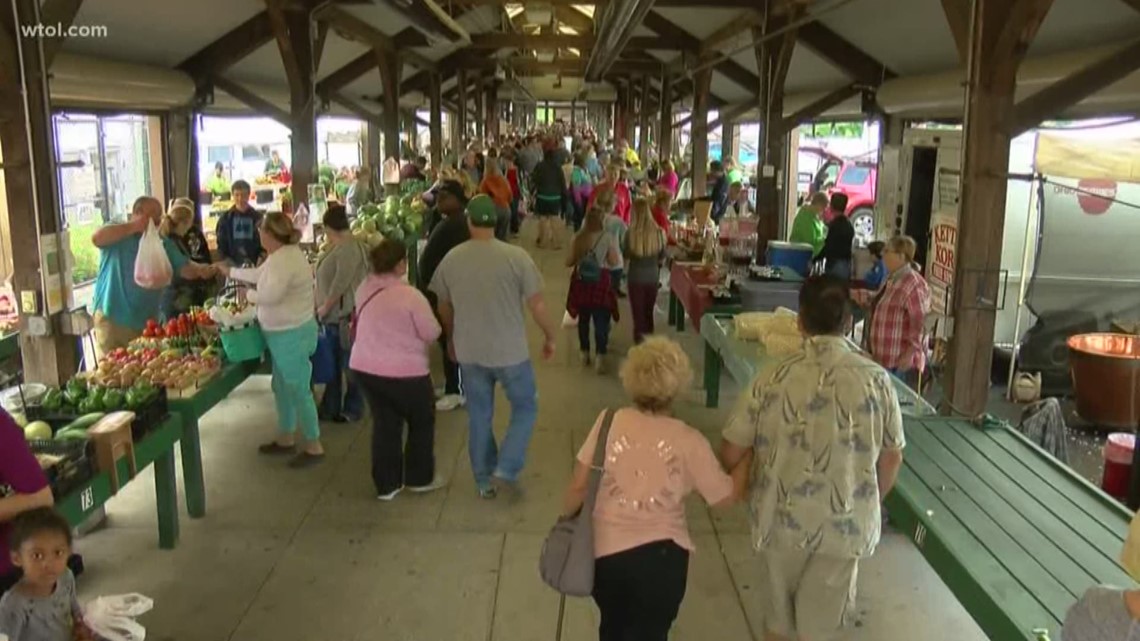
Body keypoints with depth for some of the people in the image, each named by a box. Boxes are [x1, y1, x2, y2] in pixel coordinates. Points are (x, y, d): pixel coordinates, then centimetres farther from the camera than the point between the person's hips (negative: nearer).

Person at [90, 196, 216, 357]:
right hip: (112, 319, -4)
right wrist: (133, 226, -24)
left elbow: (185, 268, 0)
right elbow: (97, 238, -26)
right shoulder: (117, 235, -4)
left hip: (148, 322, 5)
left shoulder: (163, 243, 9)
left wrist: (200, 270, -23)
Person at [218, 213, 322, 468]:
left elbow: (271, 295, -32)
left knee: (298, 390, -2)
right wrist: (231, 272, 36)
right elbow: (259, 274, 27)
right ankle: (285, 439, 33)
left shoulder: (285, 259, -23)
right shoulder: (281, 255, 10)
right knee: (282, 387, 20)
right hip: (284, 334, 11)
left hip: (292, 335, -11)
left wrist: (249, 295, -12)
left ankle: (314, 447, 8)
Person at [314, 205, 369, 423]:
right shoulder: (337, 247, 12)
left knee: (350, 364, 3)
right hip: (332, 316, 9)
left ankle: (352, 410, 15)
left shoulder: (349, 248, -18)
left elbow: (341, 282, -22)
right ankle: (329, 408, 25)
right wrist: (322, 307, 11)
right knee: (332, 364, 15)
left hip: (345, 316, -9)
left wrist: (325, 306, -13)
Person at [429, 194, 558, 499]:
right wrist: (550, 338, 5)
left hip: (469, 351, 3)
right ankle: (506, 468, 8)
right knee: (526, 407, 17)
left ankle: (484, 480, 25)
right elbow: (537, 305, -11)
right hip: (509, 351, -3)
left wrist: (452, 339, 25)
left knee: (479, 416, 16)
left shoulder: (452, 259, -4)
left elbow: (444, 307, 8)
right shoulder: (516, 256, -14)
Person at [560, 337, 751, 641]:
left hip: (605, 552, 2)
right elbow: (727, 496, 0)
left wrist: (566, 521, 13)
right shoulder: (689, 441, -10)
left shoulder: (609, 421, -9)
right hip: (661, 556, -1)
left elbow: (579, 486, -6)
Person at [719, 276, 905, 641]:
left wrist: (751, 484, 14)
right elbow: (892, 457, 1)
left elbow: (731, 453, -8)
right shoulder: (876, 380, -10)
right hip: (845, 525, 0)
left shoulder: (775, 378, -13)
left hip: (782, 519, 0)